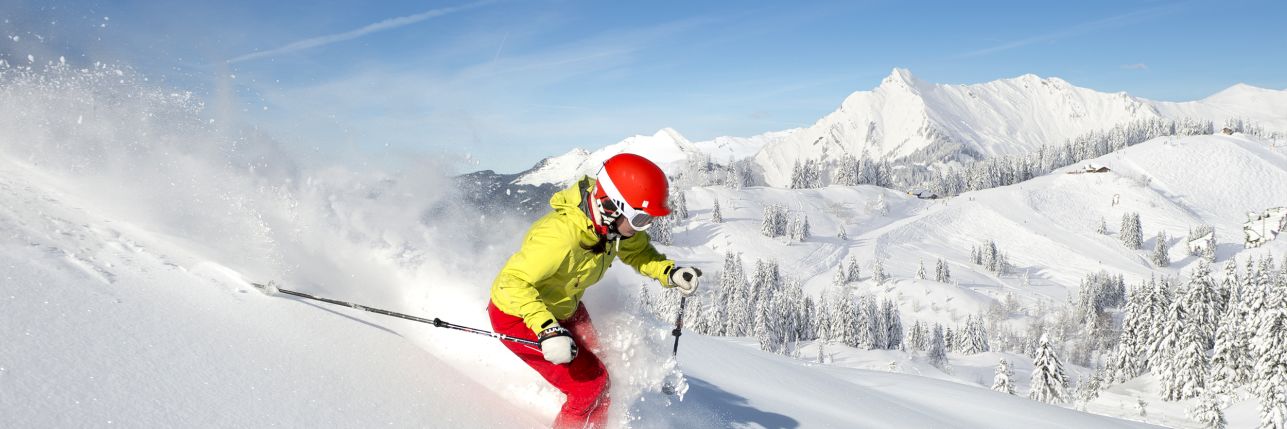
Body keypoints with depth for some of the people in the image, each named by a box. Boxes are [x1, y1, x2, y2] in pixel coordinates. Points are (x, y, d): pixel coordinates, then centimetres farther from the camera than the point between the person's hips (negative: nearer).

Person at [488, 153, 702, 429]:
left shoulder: (612, 222, -17)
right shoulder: (561, 235, -40)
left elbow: (637, 251, 2)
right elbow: (513, 281, -38)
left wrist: (670, 273, -16)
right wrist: (547, 329, -48)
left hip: (564, 307, 8)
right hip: (517, 315, -8)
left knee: (593, 363, 19)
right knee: (590, 384, -10)